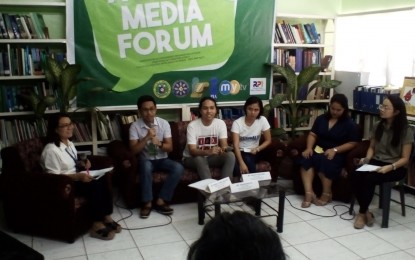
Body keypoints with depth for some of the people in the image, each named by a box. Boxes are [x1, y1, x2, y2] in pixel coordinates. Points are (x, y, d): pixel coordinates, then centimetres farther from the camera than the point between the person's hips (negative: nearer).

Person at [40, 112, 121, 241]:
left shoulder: (69, 143, 7)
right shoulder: (51, 150, -21)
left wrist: (82, 164, 1)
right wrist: (78, 176, -28)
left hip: (76, 177, 8)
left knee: (103, 180, -16)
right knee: (94, 186, -28)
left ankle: (106, 217, -8)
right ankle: (97, 225, -17)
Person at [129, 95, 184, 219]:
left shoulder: (164, 123, -4)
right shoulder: (135, 126, -9)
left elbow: (170, 147, -5)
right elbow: (134, 150, -15)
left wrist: (159, 143, -26)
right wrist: (147, 137, -26)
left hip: (162, 159, 3)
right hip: (146, 160, -2)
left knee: (178, 168, -25)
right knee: (146, 166, -37)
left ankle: (160, 201, -18)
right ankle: (147, 203, -24)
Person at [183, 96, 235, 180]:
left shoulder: (220, 123, -7)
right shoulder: (192, 125, -18)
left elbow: (224, 145, -13)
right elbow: (192, 151, -24)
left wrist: (222, 150, -39)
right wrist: (208, 151, -43)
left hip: (211, 157, 4)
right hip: (191, 158, -3)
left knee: (230, 155, -22)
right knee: (200, 159, -37)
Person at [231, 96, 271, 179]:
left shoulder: (263, 120, -7)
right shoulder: (237, 123, -13)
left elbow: (268, 140, 2)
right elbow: (236, 145, -20)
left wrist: (257, 149, -18)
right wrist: (242, 163, -33)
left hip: (253, 152, 2)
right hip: (240, 152, -2)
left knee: (248, 159, -32)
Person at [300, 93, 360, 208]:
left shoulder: (350, 124, 1)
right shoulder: (321, 118, 14)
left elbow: (352, 143, -5)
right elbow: (312, 134, 11)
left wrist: (335, 150, -18)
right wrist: (309, 148, -9)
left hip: (337, 153, -4)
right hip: (318, 150, 4)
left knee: (324, 161, -37)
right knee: (306, 159, -29)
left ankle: (326, 194, -19)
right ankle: (309, 193, -33)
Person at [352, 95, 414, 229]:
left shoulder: (406, 131, -10)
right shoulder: (377, 126, 4)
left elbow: (405, 158, -9)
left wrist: (390, 167, -25)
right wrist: (367, 158, -5)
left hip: (396, 167, -4)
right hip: (376, 162, 5)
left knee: (369, 178, -33)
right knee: (355, 176, -27)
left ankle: (362, 213, -13)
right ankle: (366, 211, -12)